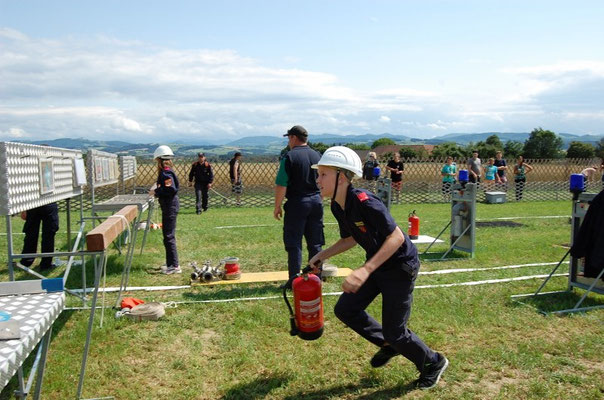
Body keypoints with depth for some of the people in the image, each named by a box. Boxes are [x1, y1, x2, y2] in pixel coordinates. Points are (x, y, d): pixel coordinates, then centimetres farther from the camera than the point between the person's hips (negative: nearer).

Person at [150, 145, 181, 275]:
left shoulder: (166, 173, -17)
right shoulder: (166, 172, 12)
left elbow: (171, 190, -24)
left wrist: (156, 192, -15)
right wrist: (156, 189, 12)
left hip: (170, 208, -10)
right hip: (169, 207, 10)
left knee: (169, 237, -5)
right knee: (168, 236, 15)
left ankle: (174, 266, 0)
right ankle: (171, 265, 23)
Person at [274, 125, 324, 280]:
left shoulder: (289, 157, -9)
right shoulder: (317, 156, 8)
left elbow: (281, 185, -13)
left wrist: (277, 207, -5)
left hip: (296, 203, -5)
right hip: (316, 202, 5)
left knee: (294, 244, 1)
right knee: (315, 243, 13)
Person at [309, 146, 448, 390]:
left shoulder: (364, 202, -30)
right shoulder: (337, 206, -3)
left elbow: (396, 237, -30)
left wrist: (366, 270, -38)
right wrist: (323, 255, 2)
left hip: (400, 266, -8)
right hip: (376, 265, 8)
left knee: (394, 332, 0)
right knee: (345, 309, 7)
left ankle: (433, 363, 29)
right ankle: (388, 345, 28)